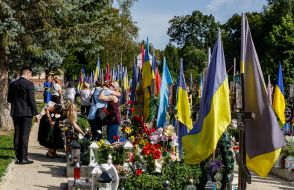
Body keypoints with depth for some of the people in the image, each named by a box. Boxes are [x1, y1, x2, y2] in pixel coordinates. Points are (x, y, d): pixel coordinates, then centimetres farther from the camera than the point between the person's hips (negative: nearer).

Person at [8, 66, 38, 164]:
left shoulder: (12, 84, 6)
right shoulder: (29, 84, -11)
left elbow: (9, 99, 11)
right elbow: (32, 100, -13)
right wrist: (35, 112, -6)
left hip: (15, 112, 5)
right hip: (26, 113, -5)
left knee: (17, 135, 11)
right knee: (24, 135, -1)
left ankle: (18, 157, 14)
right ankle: (23, 158, 0)